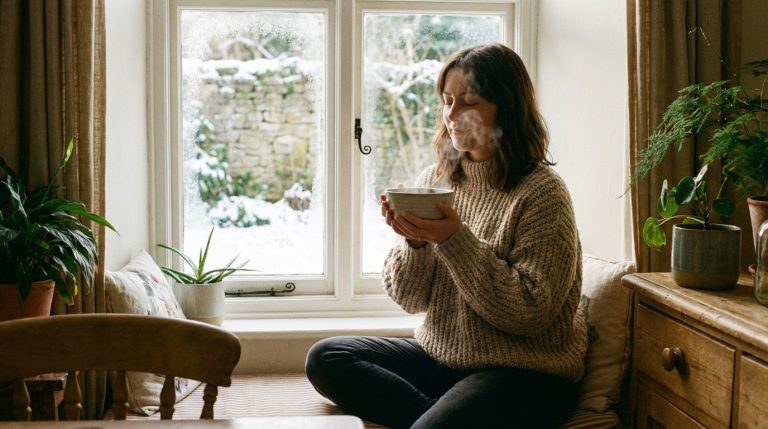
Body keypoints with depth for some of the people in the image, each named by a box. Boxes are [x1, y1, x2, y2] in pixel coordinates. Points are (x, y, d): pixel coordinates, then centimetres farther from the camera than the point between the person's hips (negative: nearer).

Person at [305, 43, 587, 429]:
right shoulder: (434, 179, 5)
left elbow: (531, 313, -18)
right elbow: (409, 299, 5)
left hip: (527, 372, -7)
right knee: (325, 358, -8)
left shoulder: (542, 193, -12)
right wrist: (414, 241, -16)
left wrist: (455, 240, -24)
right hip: (440, 356, 7)